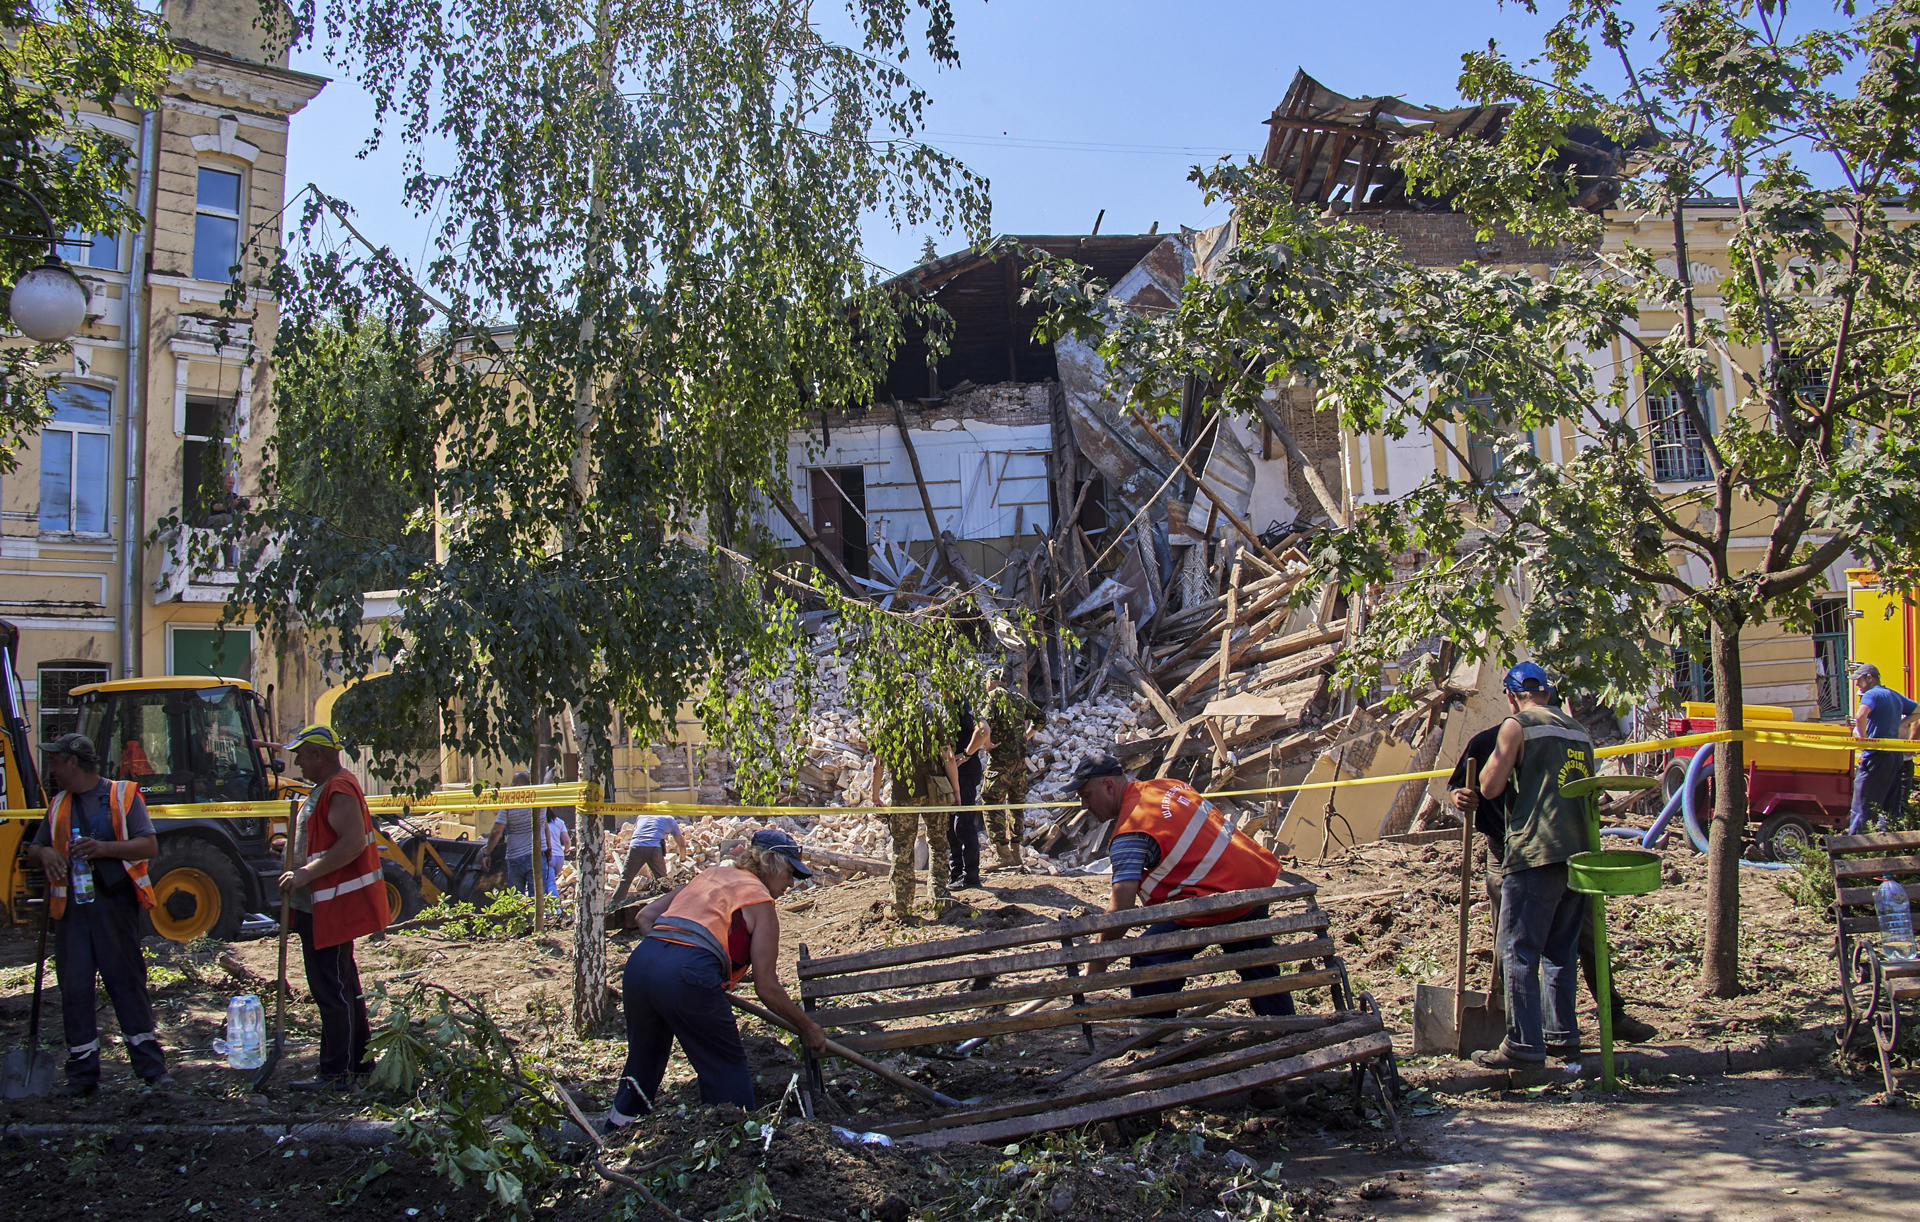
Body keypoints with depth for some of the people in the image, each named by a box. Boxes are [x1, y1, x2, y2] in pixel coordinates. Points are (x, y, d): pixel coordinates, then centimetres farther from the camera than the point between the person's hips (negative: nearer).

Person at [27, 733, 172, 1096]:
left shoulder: (122, 795, 1)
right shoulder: (59, 806, 18)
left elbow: (149, 846, -6)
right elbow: (36, 847, 25)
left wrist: (104, 848, -20)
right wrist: (45, 853, 1)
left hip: (114, 904, -5)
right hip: (70, 909, 5)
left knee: (127, 983, -3)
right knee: (73, 988, 3)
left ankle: (151, 1066, 3)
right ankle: (82, 1074, 11)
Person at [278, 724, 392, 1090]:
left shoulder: (339, 790, -18)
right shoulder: (325, 788, 17)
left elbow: (353, 843, -29)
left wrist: (306, 874, -27)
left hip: (332, 907, -11)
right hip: (319, 905, 11)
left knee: (331, 989, -6)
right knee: (343, 986, 17)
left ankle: (336, 1073, -1)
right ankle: (359, 1062, 27)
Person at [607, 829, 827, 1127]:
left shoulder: (709, 875, 27)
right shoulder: (760, 901, 9)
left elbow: (646, 916, 23)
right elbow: (767, 988, 7)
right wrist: (807, 1028, 17)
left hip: (639, 961, 7)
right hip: (688, 974, -7)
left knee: (643, 1061, 25)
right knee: (727, 1071, 11)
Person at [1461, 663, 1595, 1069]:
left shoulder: (1517, 725, -3)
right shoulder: (1578, 731, 19)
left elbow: (1490, 787, -4)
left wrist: (1496, 757, 12)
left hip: (1536, 854, -7)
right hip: (1578, 853, 7)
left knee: (1518, 950, -4)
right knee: (1561, 950, 16)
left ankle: (1524, 1044, -7)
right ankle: (1562, 1034, 20)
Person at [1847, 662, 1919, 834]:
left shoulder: (1871, 695, -11)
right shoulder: (1895, 696, 15)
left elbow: (1861, 716, -30)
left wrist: (1863, 736, -15)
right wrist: (1899, 725, 20)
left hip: (1877, 755, -8)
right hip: (1897, 756, 8)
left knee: (1863, 804, -4)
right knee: (1890, 804, 12)